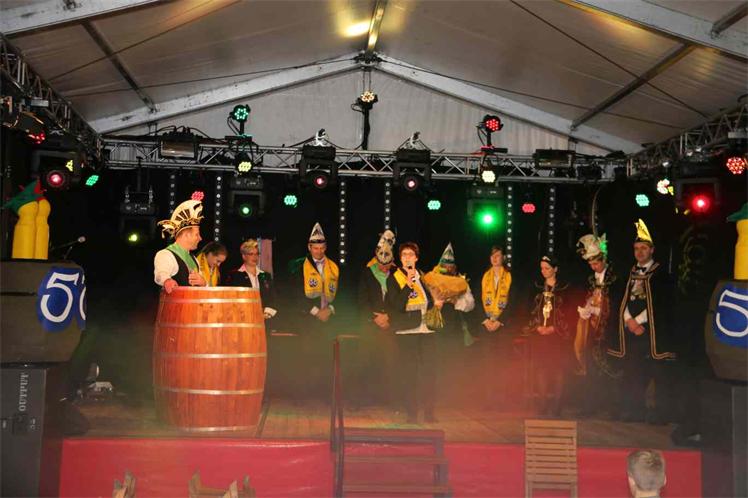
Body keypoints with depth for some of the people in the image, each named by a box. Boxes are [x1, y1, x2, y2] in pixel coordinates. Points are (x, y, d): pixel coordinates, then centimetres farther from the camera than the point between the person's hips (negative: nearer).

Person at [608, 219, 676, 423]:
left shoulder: (660, 273, 0)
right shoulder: (631, 273, 16)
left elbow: (660, 303, -7)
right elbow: (624, 299, 11)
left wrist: (639, 320, -10)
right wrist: (629, 321, -5)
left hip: (652, 330, -5)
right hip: (630, 328, 5)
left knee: (656, 372, -3)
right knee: (632, 372, 5)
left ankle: (659, 412, 3)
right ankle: (635, 411, 12)